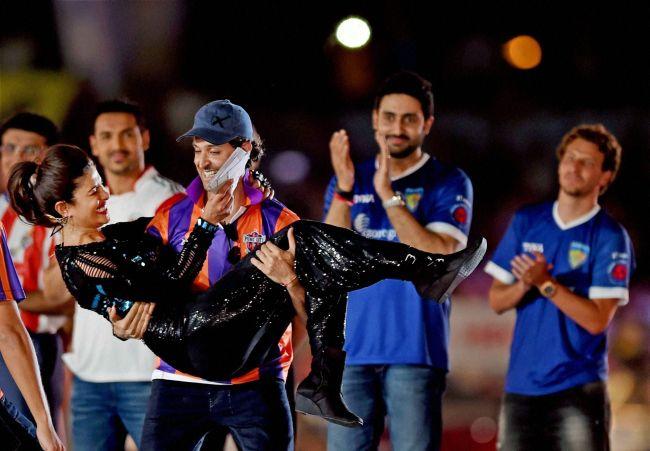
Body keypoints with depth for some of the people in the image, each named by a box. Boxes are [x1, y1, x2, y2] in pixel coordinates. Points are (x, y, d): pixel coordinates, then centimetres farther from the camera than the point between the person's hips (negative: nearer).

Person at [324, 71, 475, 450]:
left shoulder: (448, 183, 2)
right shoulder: (351, 179, 13)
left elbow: (440, 258, -13)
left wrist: (388, 194, -17)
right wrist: (344, 189, -13)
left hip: (415, 352, -3)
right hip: (352, 348, 3)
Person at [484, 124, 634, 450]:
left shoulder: (610, 237, -4)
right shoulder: (526, 222, 9)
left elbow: (597, 320, -11)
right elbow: (496, 301, 9)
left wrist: (546, 283, -19)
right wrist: (524, 285, -13)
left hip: (578, 388, -4)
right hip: (521, 385, 4)